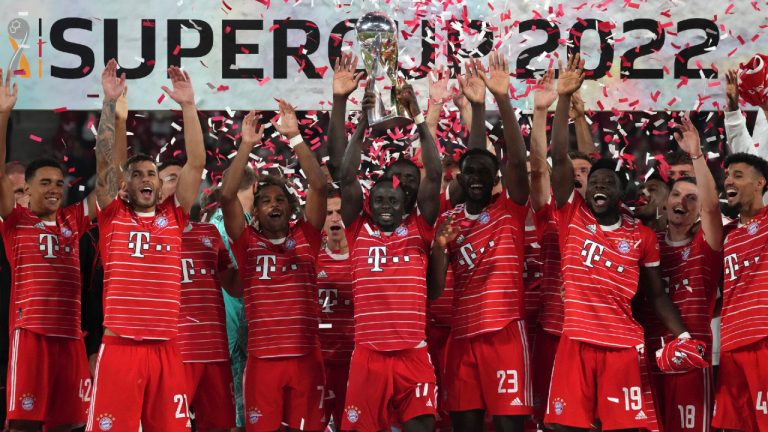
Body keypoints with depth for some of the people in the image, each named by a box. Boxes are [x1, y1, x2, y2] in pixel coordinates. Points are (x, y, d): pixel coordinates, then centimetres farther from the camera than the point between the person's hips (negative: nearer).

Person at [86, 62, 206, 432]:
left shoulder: (173, 217, 12)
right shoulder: (113, 216, 8)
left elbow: (196, 164, 6)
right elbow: (105, 158, -1)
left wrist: (188, 105, 2)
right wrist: (111, 102, -6)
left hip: (165, 349, 2)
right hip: (119, 346, -2)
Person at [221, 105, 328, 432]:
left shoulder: (305, 238, 9)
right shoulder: (247, 243, 7)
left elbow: (319, 186, -2)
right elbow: (227, 196, -5)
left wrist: (295, 138, -7)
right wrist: (246, 145, -7)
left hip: (306, 357, 1)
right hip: (262, 359, -1)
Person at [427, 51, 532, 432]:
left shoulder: (510, 210, 3)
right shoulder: (447, 221, 12)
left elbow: (517, 161, -15)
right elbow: (434, 291, 8)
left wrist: (502, 99, -26)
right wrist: (439, 246, -11)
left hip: (505, 331, -4)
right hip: (462, 335, 4)